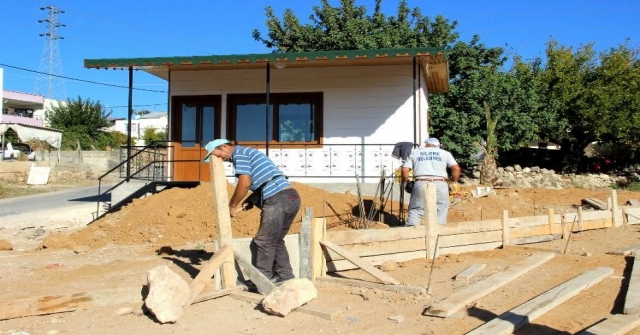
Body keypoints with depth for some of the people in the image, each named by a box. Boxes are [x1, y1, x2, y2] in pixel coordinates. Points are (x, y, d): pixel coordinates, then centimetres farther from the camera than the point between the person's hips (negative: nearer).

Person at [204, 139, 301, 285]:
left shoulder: (239, 153, 1)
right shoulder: (248, 153, 28)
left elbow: (245, 183, -11)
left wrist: (231, 206, 0)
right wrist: (243, 205, 17)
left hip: (278, 199, -10)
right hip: (291, 196, 10)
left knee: (264, 241, 0)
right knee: (276, 240, 18)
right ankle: (284, 276, 22)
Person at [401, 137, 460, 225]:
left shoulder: (415, 152, 20)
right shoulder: (445, 153, 19)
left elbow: (405, 170, 10)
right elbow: (456, 168, 6)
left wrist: (405, 182, 24)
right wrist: (453, 183, 17)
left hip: (421, 184, 0)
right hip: (440, 184, 0)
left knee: (415, 211, 6)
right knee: (440, 213, 7)